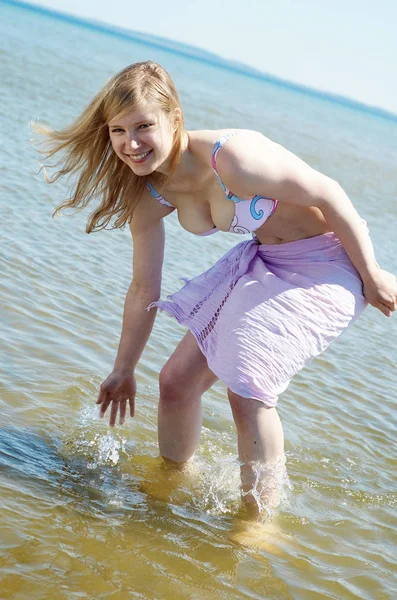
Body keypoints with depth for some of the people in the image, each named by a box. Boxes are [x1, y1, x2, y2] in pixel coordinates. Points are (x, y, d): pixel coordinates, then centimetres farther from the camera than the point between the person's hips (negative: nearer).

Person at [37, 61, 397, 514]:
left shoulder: (232, 158, -33)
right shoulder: (150, 195, -9)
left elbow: (329, 195, -23)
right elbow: (144, 289, 4)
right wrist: (123, 371, 13)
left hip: (324, 263, -7)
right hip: (263, 259, 7)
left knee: (248, 390, -16)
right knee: (177, 379, 7)